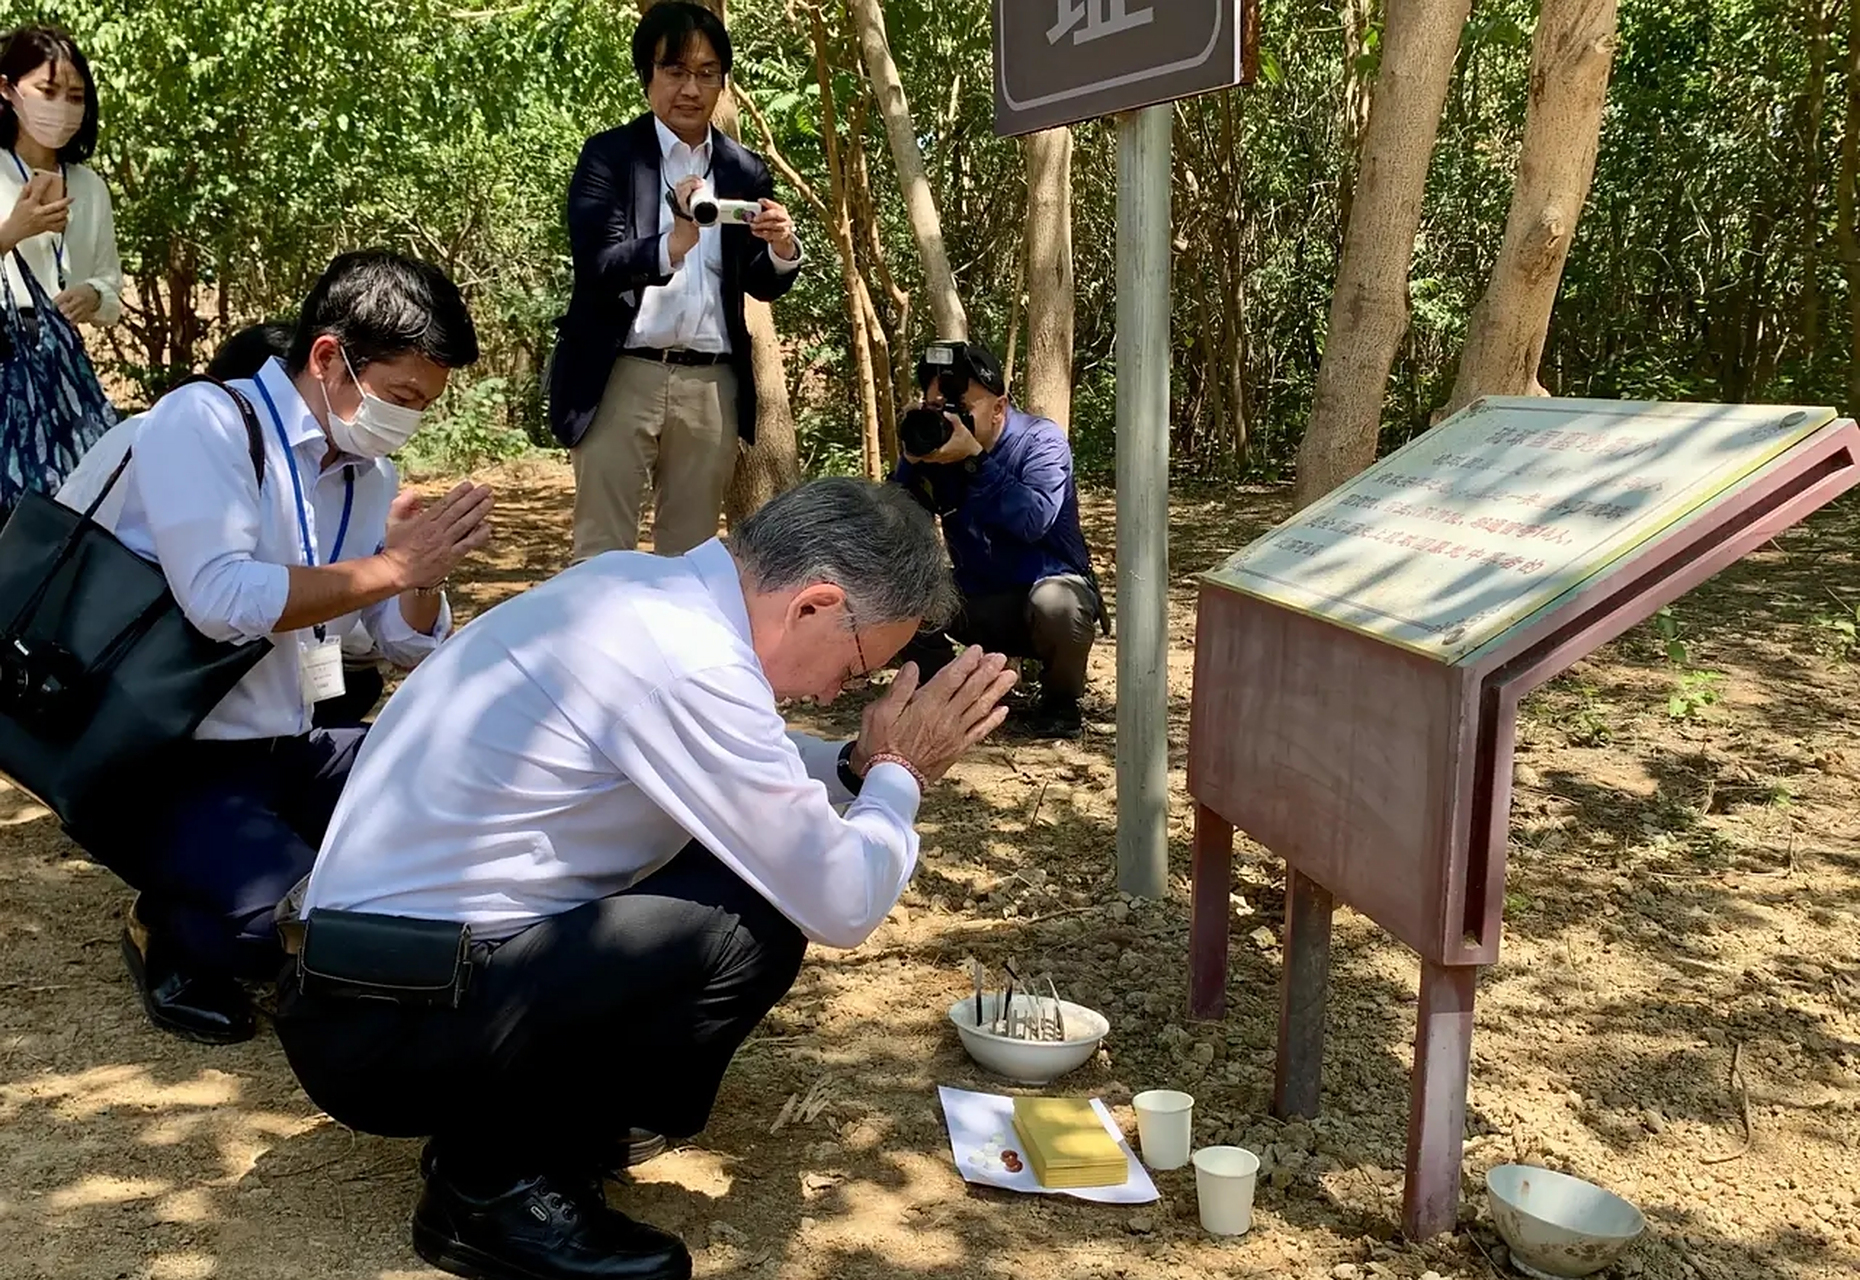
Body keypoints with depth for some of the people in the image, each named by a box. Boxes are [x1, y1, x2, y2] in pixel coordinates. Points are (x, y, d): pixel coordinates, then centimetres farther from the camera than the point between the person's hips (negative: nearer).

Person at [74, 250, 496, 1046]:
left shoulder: (369, 473, 8)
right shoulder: (202, 422, -14)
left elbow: (413, 647, 13)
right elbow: (222, 600, -29)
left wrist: (425, 571, -9)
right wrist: (393, 565, -21)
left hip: (290, 751, 7)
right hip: (163, 762, -7)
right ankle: (170, 938, 5)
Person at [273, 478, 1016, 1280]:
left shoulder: (637, 587, 4)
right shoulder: (686, 661, -24)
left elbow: (739, 769, 23)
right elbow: (841, 905, -17)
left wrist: (857, 765, 8)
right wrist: (899, 773, 1)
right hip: (388, 1028, -9)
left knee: (746, 855, 8)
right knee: (754, 927, -17)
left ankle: (510, 1118, 13)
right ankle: (496, 1183, -1)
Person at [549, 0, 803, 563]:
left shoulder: (746, 172, 10)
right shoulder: (609, 155, -1)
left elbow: (762, 285, 11)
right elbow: (594, 264, -13)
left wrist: (782, 249, -13)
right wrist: (672, 243, -32)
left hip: (711, 384, 4)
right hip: (622, 376, -3)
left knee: (692, 547, 10)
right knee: (603, 546, 1)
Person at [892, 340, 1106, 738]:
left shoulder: (1040, 440, -16)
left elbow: (1034, 521, -35)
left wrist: (973, 459, -39)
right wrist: (911, 463, -25)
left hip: (1050, 584, -4)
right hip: (976, 602, 4)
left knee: (1054, 603, -38)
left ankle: (1061, 702, -8)